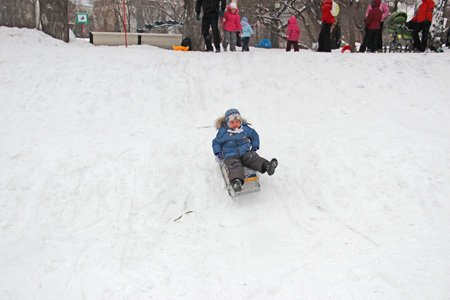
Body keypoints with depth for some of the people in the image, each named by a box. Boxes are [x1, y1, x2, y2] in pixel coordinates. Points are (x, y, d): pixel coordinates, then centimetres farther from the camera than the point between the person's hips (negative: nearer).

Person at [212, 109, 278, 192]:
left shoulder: (245, 128, 7)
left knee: (254, 158, -25)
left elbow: (254, 136, 22)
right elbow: (216, 142, 10)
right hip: (230, 156, -3)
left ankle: (267, 166, -50)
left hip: (245, 153, 3)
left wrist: (255, 147, 13)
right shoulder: (223, 132, -1)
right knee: (234, 166, -33)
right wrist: (218, 153, -2)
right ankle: (236, 181, -61)